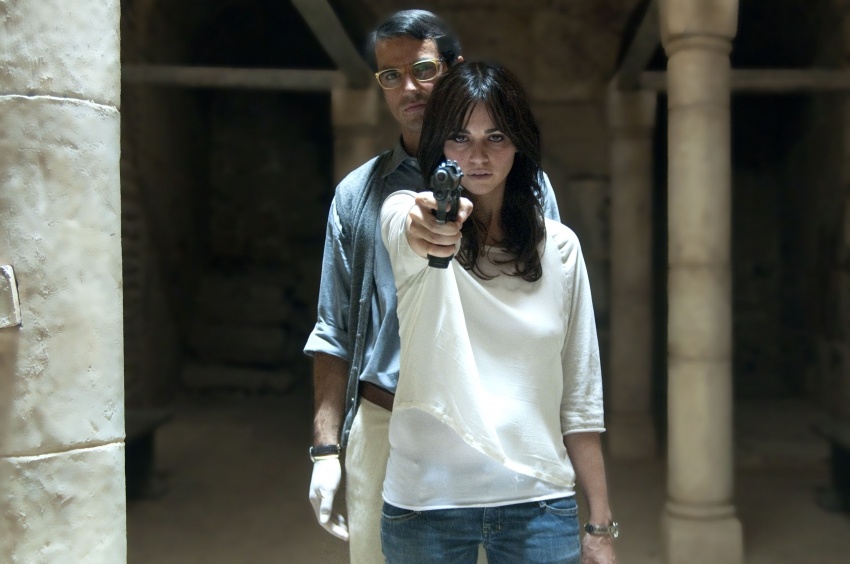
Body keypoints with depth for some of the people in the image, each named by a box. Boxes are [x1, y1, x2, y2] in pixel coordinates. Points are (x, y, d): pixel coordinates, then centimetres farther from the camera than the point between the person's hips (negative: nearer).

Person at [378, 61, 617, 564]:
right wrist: (426, 232, -53)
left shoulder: (560, 246, 2)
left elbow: (581, 397, 4)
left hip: (539, 500, 2)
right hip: (426, 497, -1)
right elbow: (406, 235, -30)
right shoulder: (403, 212, -3)